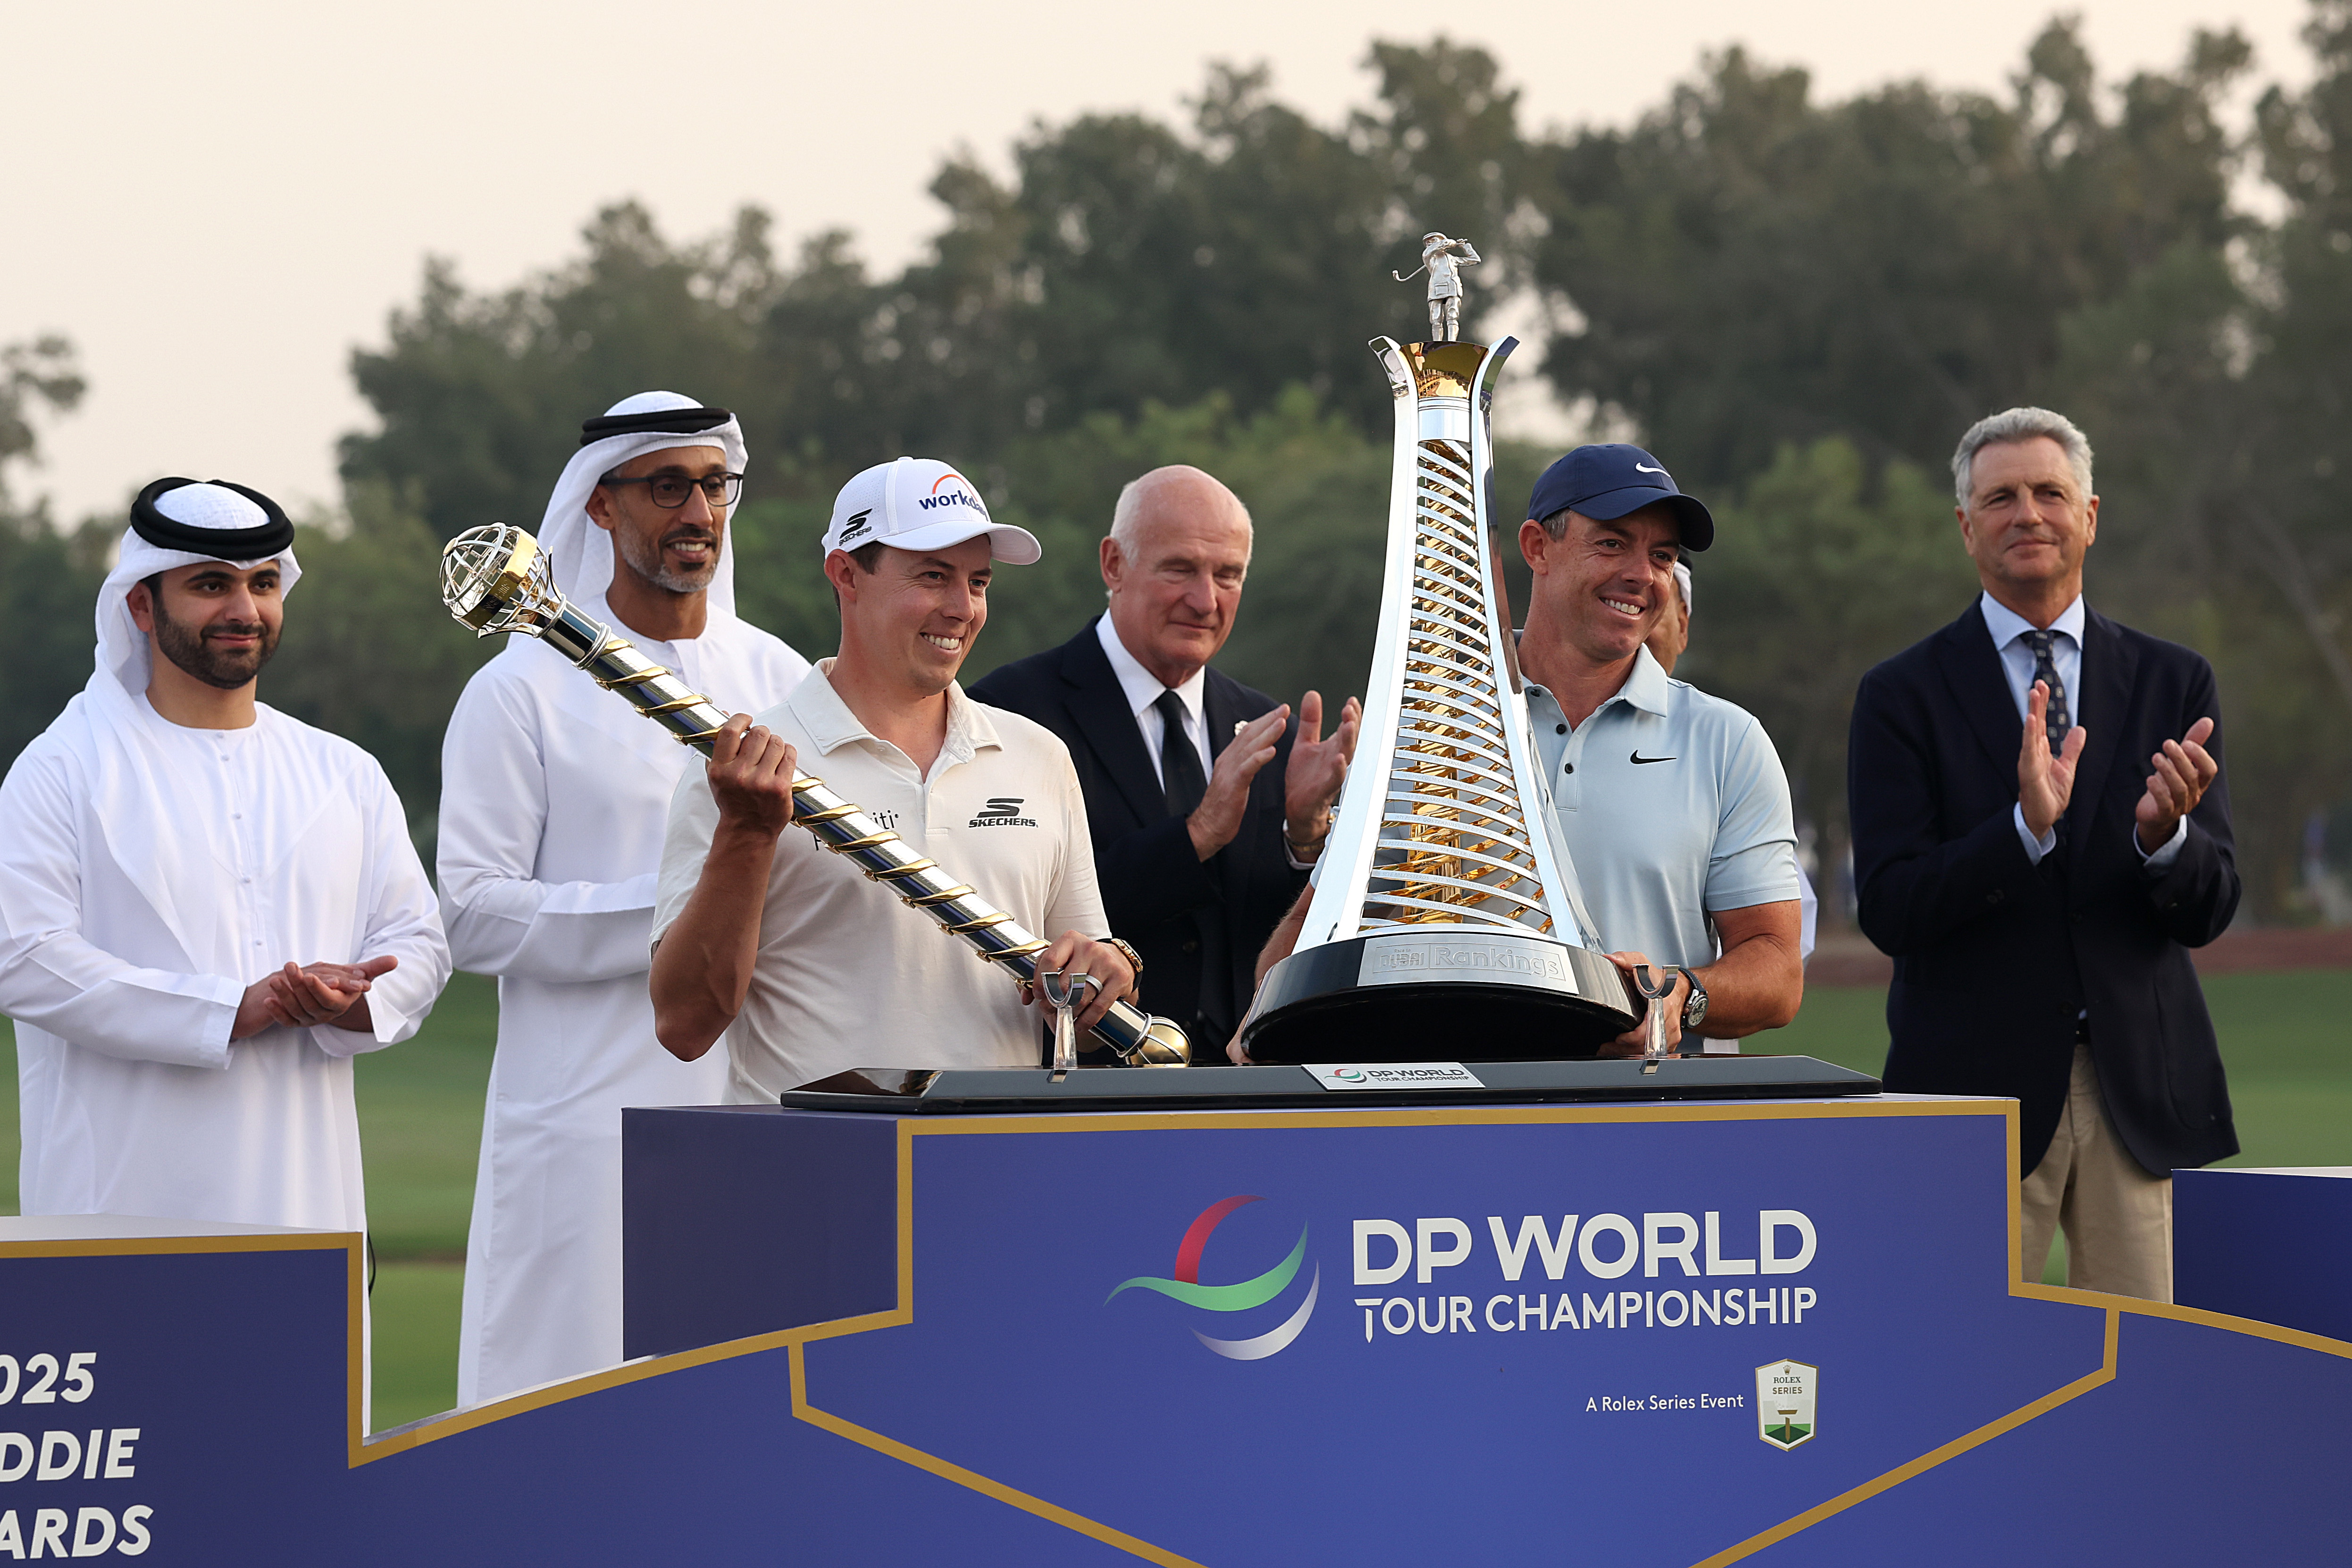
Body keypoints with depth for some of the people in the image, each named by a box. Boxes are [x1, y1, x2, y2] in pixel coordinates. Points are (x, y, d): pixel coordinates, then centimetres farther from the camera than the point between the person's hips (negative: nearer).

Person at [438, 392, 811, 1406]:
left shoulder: (781, 680, 13)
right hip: (588, 1122, -4)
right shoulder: (522, 691, -1)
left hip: (756, 1109, 4)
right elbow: (476, 916, -8)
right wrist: (672, 909, -15)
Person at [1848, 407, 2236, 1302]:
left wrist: (2164, 833, -18)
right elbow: (1890, 912, -7)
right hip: (1978, 1087, -2)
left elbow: (2207, 912, 5)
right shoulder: (1904, 696, 2)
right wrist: (2025, 826, -22)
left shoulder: (2172, 685, 9)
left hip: (2141, 1090, 2)